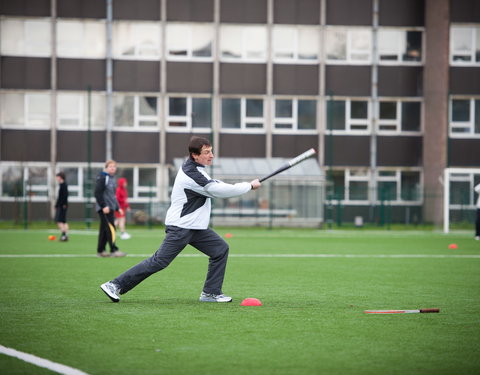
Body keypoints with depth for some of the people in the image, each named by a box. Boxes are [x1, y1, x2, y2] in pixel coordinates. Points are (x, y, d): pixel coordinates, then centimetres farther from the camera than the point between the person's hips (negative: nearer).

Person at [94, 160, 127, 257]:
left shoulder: (112, 179, 17)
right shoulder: (102, 178, -9)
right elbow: (98, 193, -16)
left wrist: (117, 208, 21)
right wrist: (103, 206, -21)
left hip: (110, 208, 9)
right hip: (104, 208, -9)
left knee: (104, 229, 10)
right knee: (110, 228, -12)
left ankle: (100, 251, 14)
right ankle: (113, 250, -14)